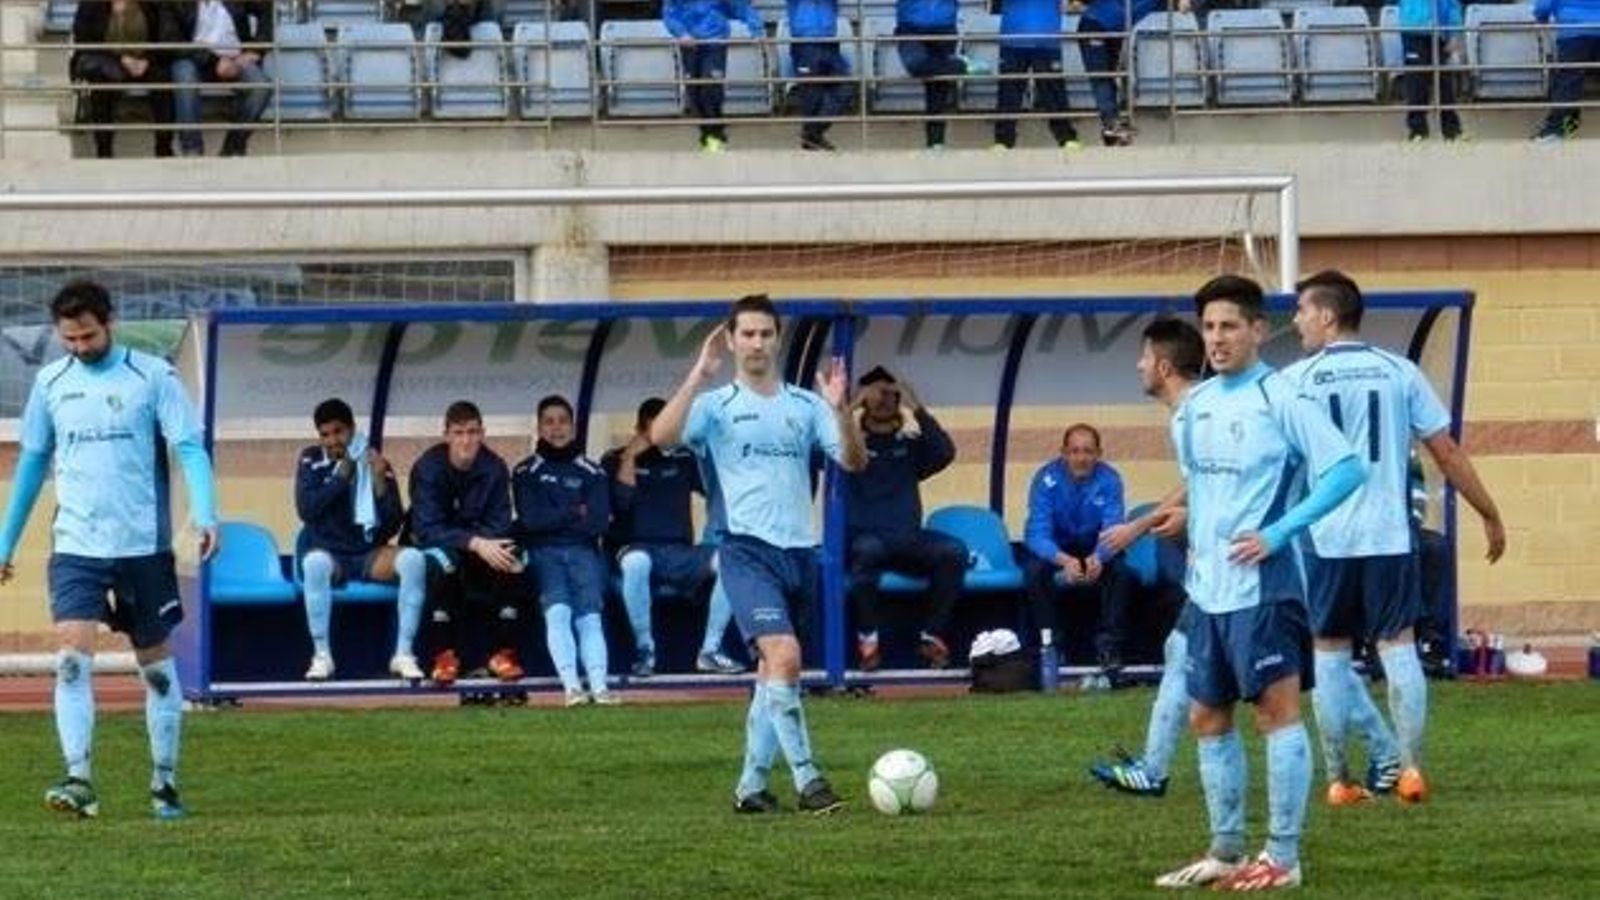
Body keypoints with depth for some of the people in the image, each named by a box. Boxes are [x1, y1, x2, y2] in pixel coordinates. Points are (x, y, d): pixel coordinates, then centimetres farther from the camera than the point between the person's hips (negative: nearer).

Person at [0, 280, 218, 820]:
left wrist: (205, 514, -23)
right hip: (76, 547, 2)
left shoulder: (153, 376, -3)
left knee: (156, 665, 7)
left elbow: (189, 447, -8)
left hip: (144, 546, -2)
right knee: (72, 659, -15)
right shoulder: (51, 383, 8)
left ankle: (165, 784, 18)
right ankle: (78, 780, -20)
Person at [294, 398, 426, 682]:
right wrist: (342, 475, -16)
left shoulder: (376, 464, 3)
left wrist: (380, 482, -18)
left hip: (368, 554, 2)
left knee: (413, 559, -27)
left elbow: (393, 526, -3)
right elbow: (306, 509, -12)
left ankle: (403, 654, -26)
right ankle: (322, 656, -30)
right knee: (315, 562, -37)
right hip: (328, 553, -2)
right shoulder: (312, 461, 3)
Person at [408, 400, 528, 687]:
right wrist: (474, 543, -37)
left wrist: (487, 545, -32)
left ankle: (504, 653, -21)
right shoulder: (428, 467, -16)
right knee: (442, 561, -37)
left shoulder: (494, 468, -8)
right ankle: (445, 655, -31)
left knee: (512, 561, -29)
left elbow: (500, 524, -8)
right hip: (437, 545, -3)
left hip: (481, 543, 3)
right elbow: (426, 528, -24)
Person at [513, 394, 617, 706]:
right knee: (558, 610, -26)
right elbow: (532, 519, -3)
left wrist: (555, 518, -2)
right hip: (543, 552, -1)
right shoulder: (526, 472, 13)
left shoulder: (592, 473, 16)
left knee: (589, 615, -21)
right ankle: (571, 686, -37)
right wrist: (576, 513, 0)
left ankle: (599, 686, -37)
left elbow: (599, 523, 2)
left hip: (583, 552, 1)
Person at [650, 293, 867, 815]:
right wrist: (700, 375, -18)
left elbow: (854, 463, 2)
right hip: (747, 550, -5)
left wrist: (841, 411, -14)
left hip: (799, 551, 5)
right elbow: (662, 436, -15)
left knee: (772, 673, 9)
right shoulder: (716, 406, 2)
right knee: (784, 656, -21)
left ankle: (751, 786, 17)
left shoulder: (805, 406, 11)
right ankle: (806, 778, -19)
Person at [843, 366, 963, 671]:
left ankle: (932, 634, -15)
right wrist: (852, 408, -12)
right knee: (867, 548, -38)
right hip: (862, 538, -3)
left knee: (953, 550, -23)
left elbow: (945, 453, -3)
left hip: (907, 540, 3)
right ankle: (867, 635, -27)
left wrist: (917, 408, -8)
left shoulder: (911, 444, 17)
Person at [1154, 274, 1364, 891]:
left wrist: (1278, 533, -18)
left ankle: (1283, 858, -3)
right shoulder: (1194, 406, 12)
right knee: (1208, 719, 12)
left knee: (1277, 711, -6)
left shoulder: (1279, 398, -10)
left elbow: (1348, 469, -15)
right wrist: (1195, 538, 13)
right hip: (1208, 587, 8)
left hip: (1260, 584, -8)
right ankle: (1226, 853, 22)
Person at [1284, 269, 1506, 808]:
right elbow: (1447, 453, 4)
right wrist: (1491, 516, 14)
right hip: (1390, 535, 1)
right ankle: (1411, 768, -4)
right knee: (1398, 645, 5)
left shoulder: (1297, 380, -2)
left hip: (1324, 538, -1)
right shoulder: (1399, 373, 4)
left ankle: (1338, 779, 6)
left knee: (1330, 652, 7)